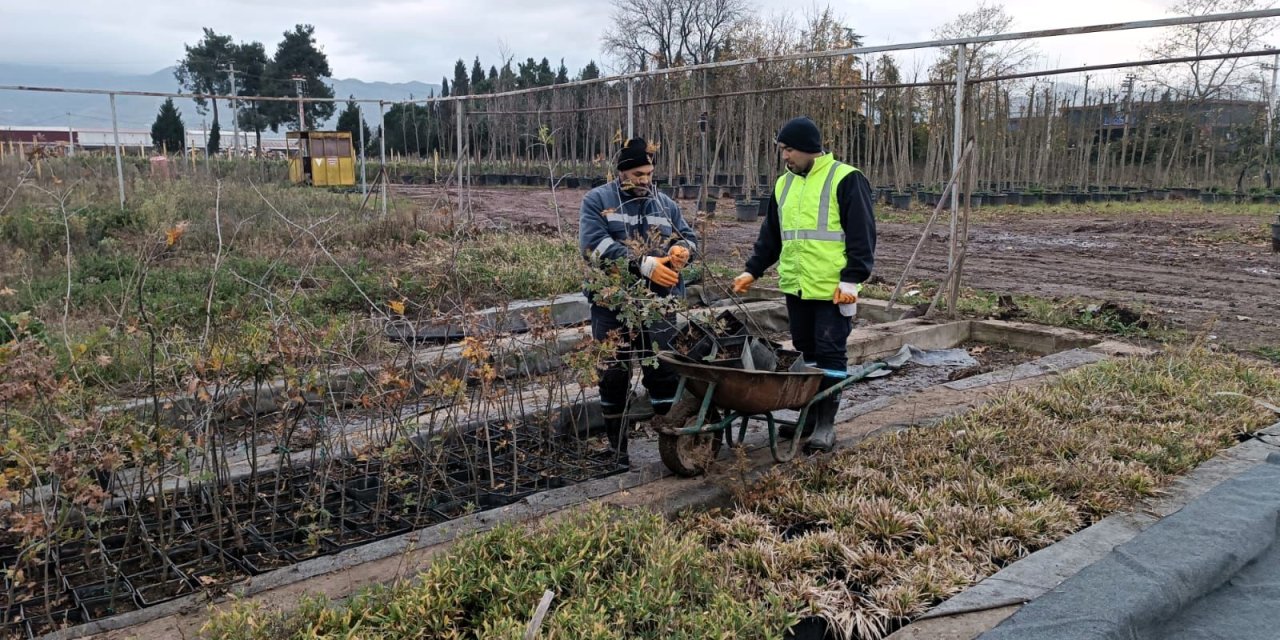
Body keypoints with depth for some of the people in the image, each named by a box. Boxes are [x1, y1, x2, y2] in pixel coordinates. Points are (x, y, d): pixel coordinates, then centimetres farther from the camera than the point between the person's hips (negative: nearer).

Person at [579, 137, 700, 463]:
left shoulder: (665, 204, 12)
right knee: (613, 376, 6)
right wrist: (644, 264, -24)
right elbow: (595, 245, -16)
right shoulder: (597, 201, -1)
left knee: (664, 373, 4)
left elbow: (689, 237, 18)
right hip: (613, 305, -2)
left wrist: (682, 249, -9)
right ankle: (616, 447, 20)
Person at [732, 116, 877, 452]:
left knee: (830, 353, -3)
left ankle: (826, 423, 4)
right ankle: (810, 415, 23)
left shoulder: (846, 179, -7)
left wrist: (852, 278, -16)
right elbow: (771, 234, 21)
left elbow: (862, 235, -10)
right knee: (806, 351, 12)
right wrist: (753, 270, 13)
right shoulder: (784, 183, 14)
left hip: (833, 289, -6)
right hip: (796, 287, 7)